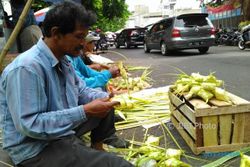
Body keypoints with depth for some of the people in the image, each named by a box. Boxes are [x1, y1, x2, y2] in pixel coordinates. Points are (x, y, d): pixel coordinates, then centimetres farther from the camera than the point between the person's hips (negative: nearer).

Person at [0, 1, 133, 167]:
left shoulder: (63, 60, 4)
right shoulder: (26, 68, -26)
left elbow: (81, 90, 14)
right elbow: (29, 124, -29)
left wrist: (107, 97, -5)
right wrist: (84, 111, -29)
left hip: (64, 129, 10)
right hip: (37, 148, -9)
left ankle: (97, 148, 23)